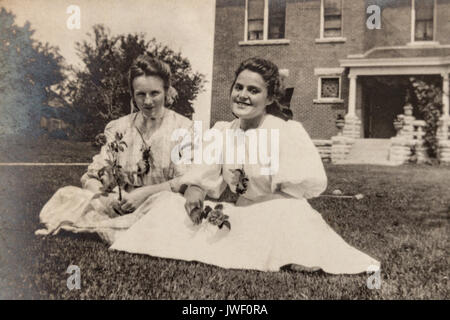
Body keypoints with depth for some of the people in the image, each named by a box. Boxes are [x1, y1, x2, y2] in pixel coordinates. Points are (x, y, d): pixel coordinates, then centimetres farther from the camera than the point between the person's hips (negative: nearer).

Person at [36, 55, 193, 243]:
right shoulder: (118, 129, 11)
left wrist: (144, 193, -18)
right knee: (66, 194, -21)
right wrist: (109, 196, -16)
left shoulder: (183, 128, 1)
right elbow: (91, 178, 6)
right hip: (122, 207, 1)